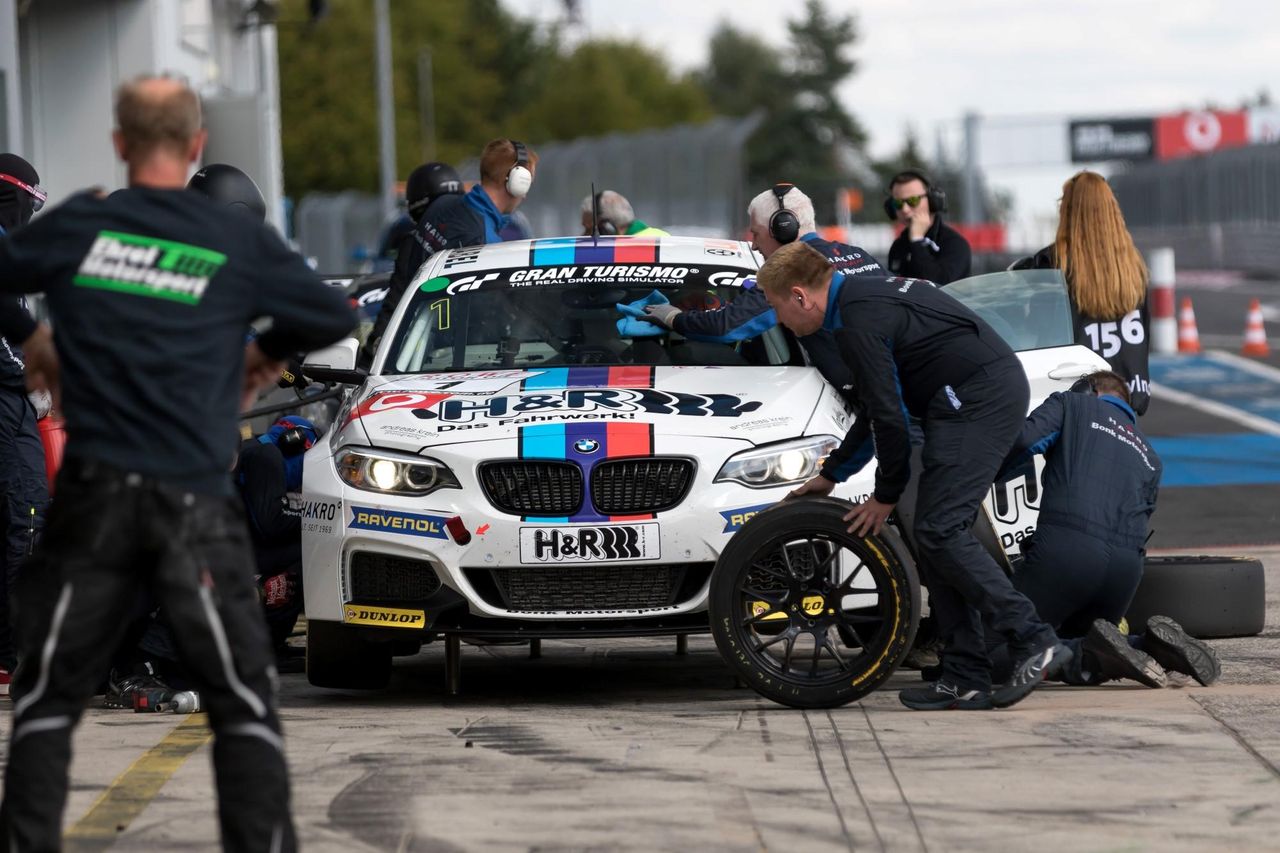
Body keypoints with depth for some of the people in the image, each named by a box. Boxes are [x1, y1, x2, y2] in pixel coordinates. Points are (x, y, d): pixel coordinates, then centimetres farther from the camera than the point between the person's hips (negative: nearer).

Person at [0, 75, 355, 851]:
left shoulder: (74, 228, 3)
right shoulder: (239, 242, 0)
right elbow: (335, 318, 6)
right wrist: (269, 353, 25)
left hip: (94, 496, 1)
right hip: (195, 498, -1)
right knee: (243, 703, 5)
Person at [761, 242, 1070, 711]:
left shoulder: (860, 321, -14)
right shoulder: (863, 298, 19)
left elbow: (890, 414, -13)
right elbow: (874, 411, 28)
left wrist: (886, 495, -1)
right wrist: (831, 474, 33)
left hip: (978, 398, -10)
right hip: (997, 388, 10)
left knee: (939, 530, -14)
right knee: (938, 532, 9)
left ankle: (1034, 641, -16)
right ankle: (965, 679, 7)